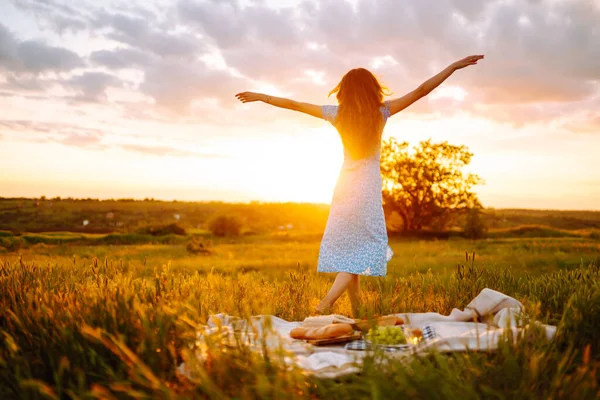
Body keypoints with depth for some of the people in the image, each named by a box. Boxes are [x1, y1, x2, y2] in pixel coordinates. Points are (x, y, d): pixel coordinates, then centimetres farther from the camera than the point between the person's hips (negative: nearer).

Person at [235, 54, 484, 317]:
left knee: (347, 249, 12)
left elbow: (294, 105, 7)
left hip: (345, 185, 4)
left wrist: (260, 97, 18)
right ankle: (325, 304, -17)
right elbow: (421, 91, -6)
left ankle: (356, 312, 18)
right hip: (368, 188, -4)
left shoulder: (338, 114, 1)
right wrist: (455, 65, 0)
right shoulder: (381, 112, -6)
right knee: (365, 249, -1)